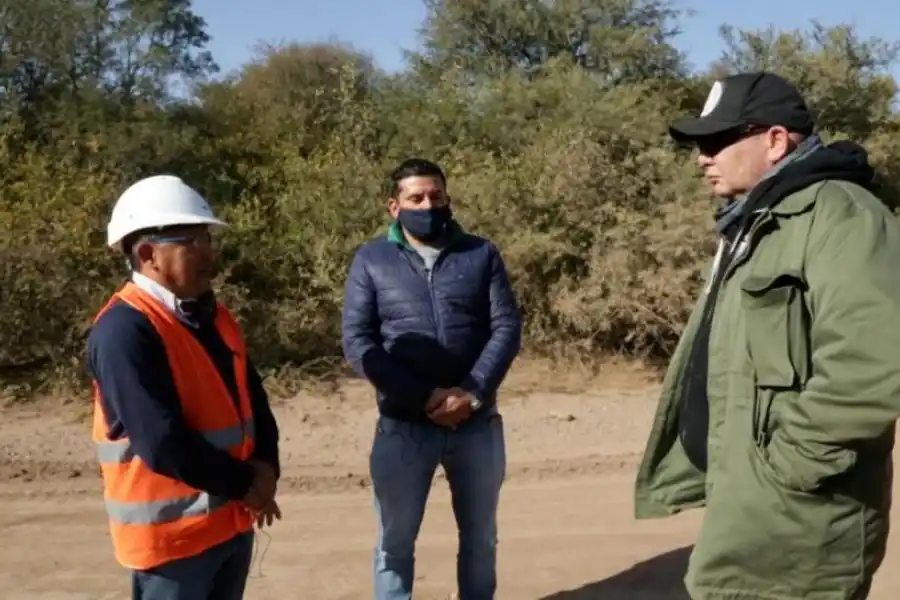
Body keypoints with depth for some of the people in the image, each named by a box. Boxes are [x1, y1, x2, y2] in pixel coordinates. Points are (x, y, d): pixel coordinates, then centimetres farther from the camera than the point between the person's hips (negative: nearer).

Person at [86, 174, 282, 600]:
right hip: (170, 528, -8)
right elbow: (162, 443, -25)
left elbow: (251, 395, 11)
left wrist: (264, 467, -6)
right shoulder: (124, 330, -20)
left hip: (231, 517, 8)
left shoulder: (211, 316, 7)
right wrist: (244, 484, -14)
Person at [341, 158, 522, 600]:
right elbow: (356, 343, -7)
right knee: (395, 541, 11)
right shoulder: (371, 260, 1)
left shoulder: (481, 254, 4)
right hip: (403, 426, -1)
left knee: (480, 537, 16)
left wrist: (472, 392, -16)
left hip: (477, 423, 2)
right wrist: (424, 397, -16)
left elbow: (507, 328, -2)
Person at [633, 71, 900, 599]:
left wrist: (783, 467, -21)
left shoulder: (838, 215, -16)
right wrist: (690, 469, 15)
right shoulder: (752, 226, 16)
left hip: (794, 528, -9)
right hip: (748, 508, 9)